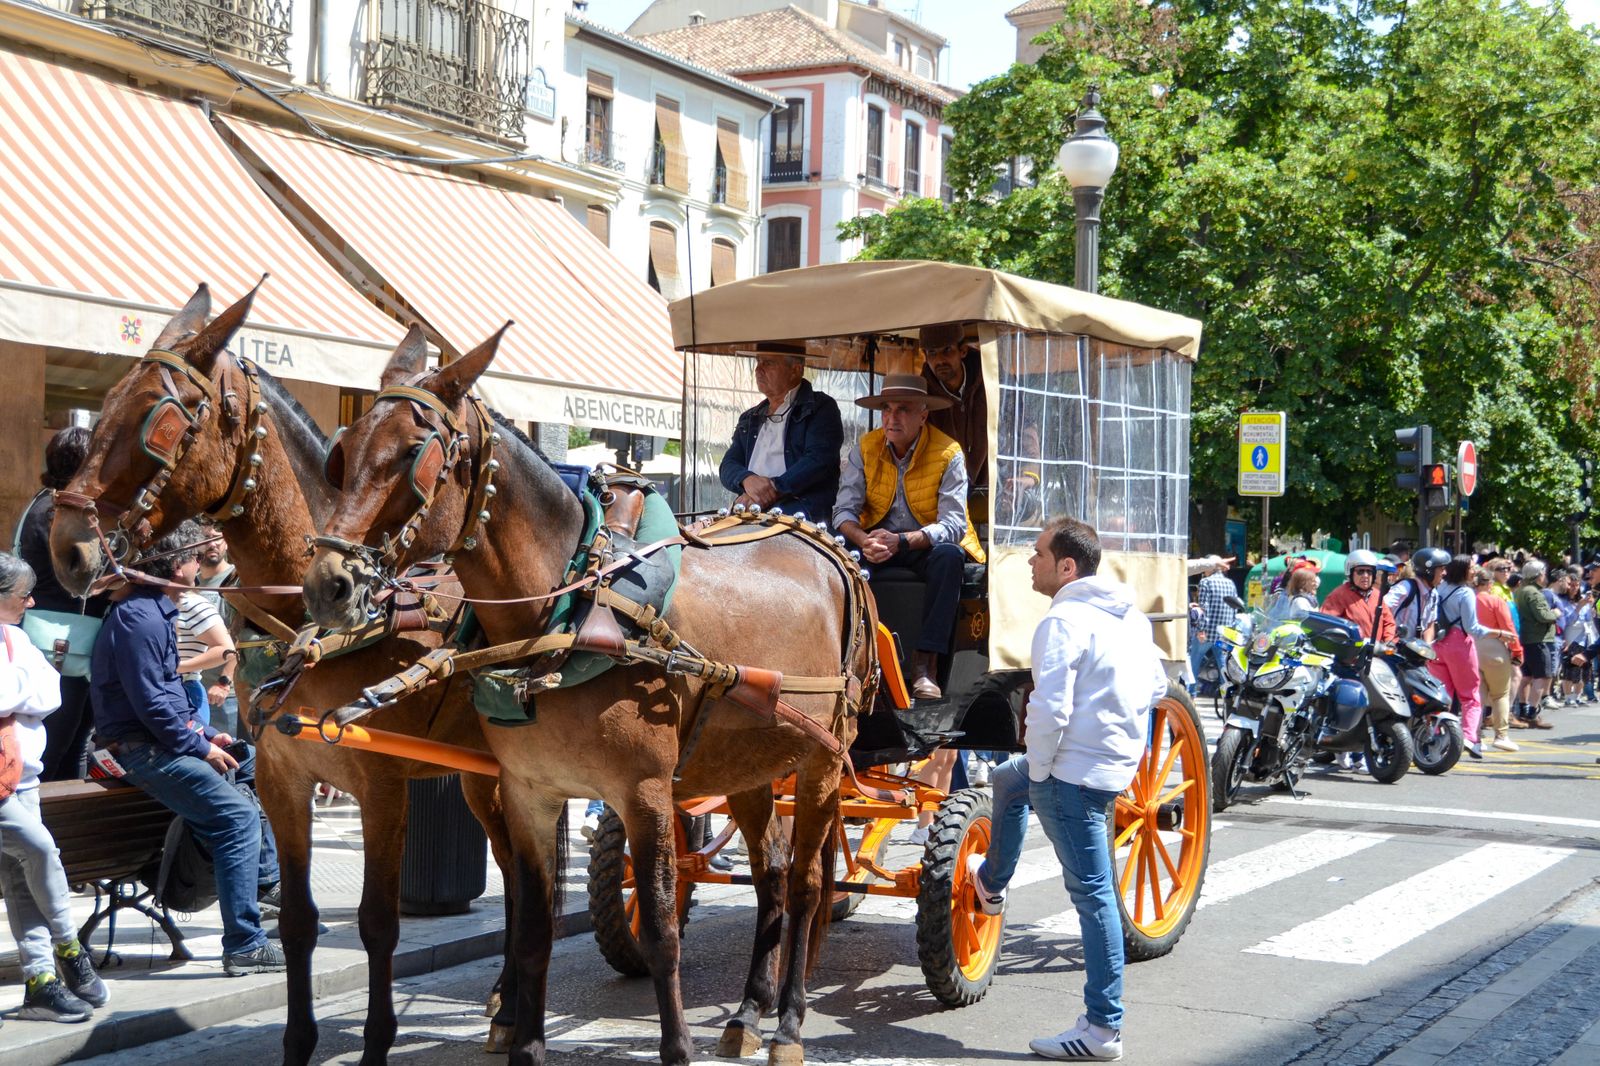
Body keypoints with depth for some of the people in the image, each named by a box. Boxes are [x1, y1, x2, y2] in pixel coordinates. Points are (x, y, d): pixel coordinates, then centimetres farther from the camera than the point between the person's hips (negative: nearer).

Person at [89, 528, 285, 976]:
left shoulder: (156, 610, 15)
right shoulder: (139, 619, -18)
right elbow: (150, 703, -23)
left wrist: (208, 735, 11)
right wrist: (200, 747, -15)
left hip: (164, 734, 11)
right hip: (140, 749, -11)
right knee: (237, 814, -22)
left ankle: (265, 879, 24)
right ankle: (243, 947, -22)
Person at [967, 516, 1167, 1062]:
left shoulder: (1063, 622, -18)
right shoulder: (1131, 617, 10)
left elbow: (1049, 709, -25)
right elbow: (1156, 687, 19)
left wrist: (1039, 771, -11)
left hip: (1076, 771, -10)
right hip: (1120, 759, 10)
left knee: (1092, 893, -6)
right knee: (1005, 781, 32)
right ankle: (992, 884, 52)